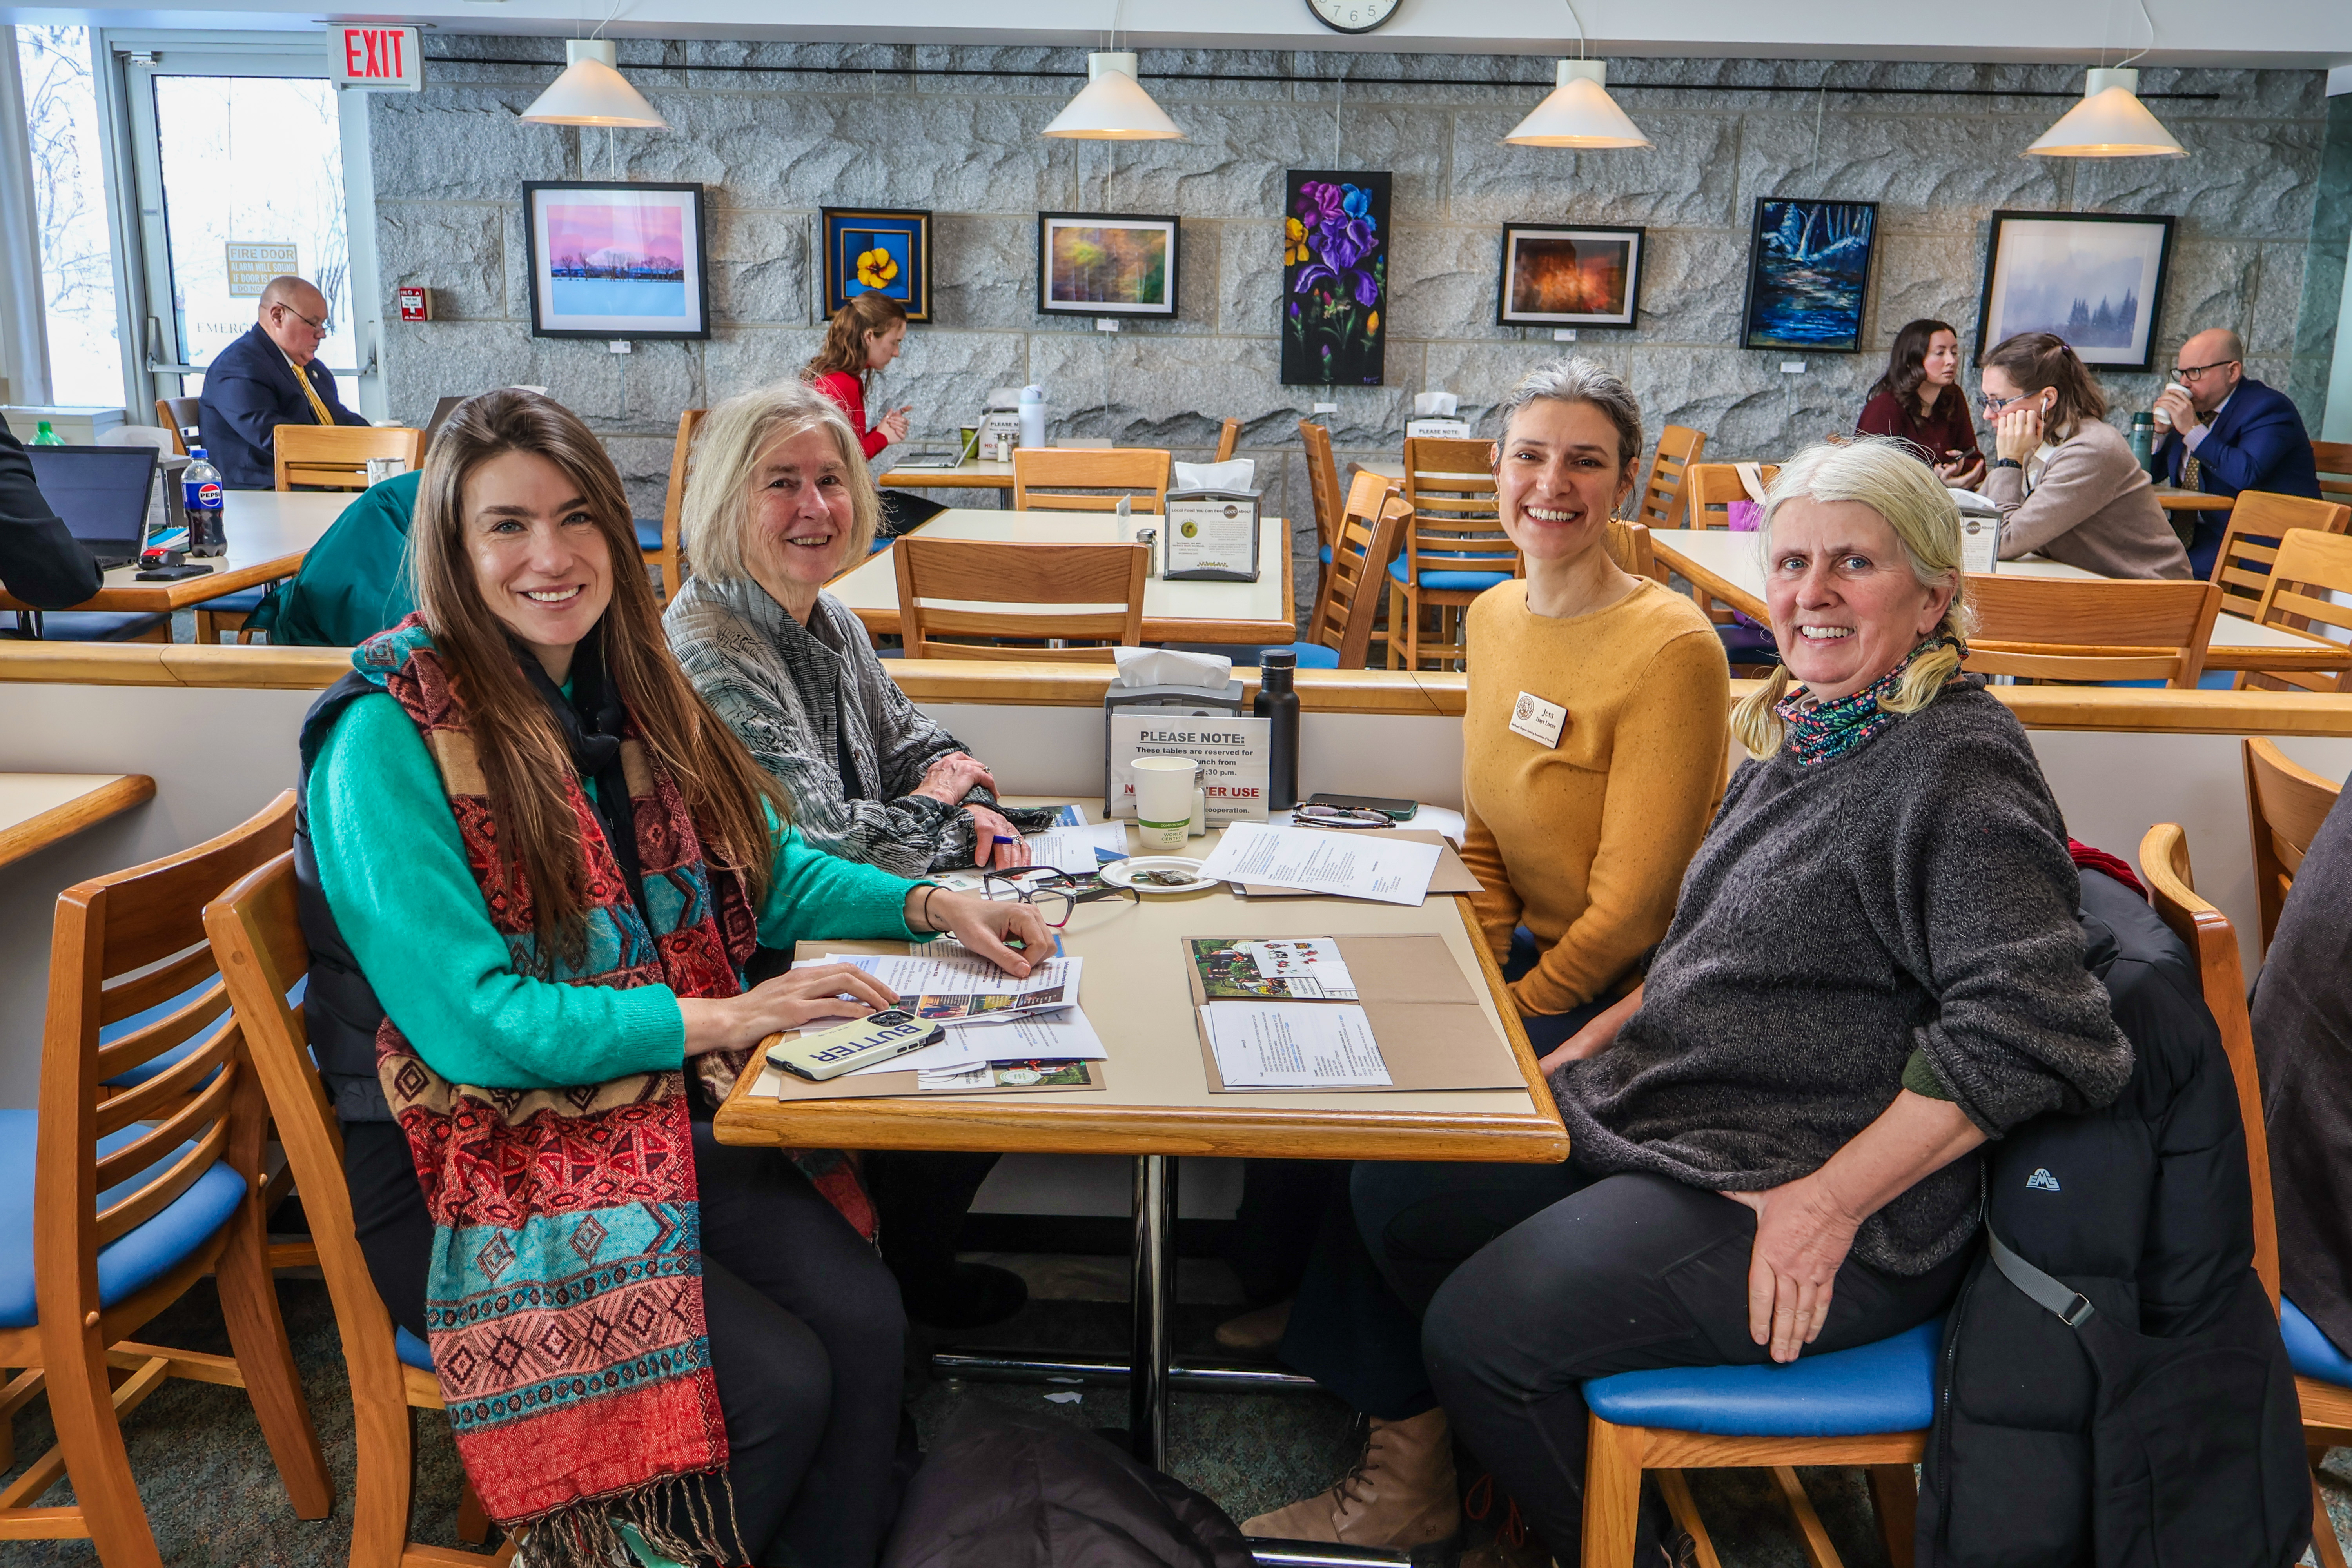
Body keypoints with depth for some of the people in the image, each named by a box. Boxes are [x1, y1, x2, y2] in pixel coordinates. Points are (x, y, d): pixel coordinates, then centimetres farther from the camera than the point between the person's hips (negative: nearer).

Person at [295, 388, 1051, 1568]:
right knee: (775, 1383, -18)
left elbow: (765, 869, 15)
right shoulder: (388, 740, -16)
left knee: (866, 1320, -15)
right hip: (471, 1165, -6)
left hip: (656, 1117, 6)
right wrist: (718, 1019, -21)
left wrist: (931, 907, -1)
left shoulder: (619, 695, 6)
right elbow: (470, 1022, -21)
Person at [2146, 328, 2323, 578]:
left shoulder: (2268, 407, -10)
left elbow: (2247, 475, -27)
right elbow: (2149, 475, 17)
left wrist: (2193, 430, -22)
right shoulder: (2191, 406, 12)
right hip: (2194, 535, 8)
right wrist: (2160, 431, -2)